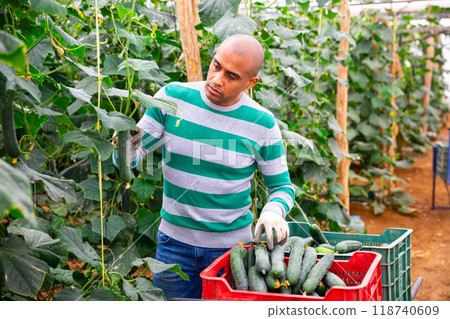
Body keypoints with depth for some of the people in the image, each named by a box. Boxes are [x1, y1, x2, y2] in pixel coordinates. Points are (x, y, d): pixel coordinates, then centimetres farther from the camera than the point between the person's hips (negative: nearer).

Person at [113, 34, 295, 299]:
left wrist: (273, 212, -22)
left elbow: (282, 186, 0)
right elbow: (129, 160, -5)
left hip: (231, 246, -1)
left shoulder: (262, 124, -11)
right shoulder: (172, 97, -8)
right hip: (175, 240, 2)